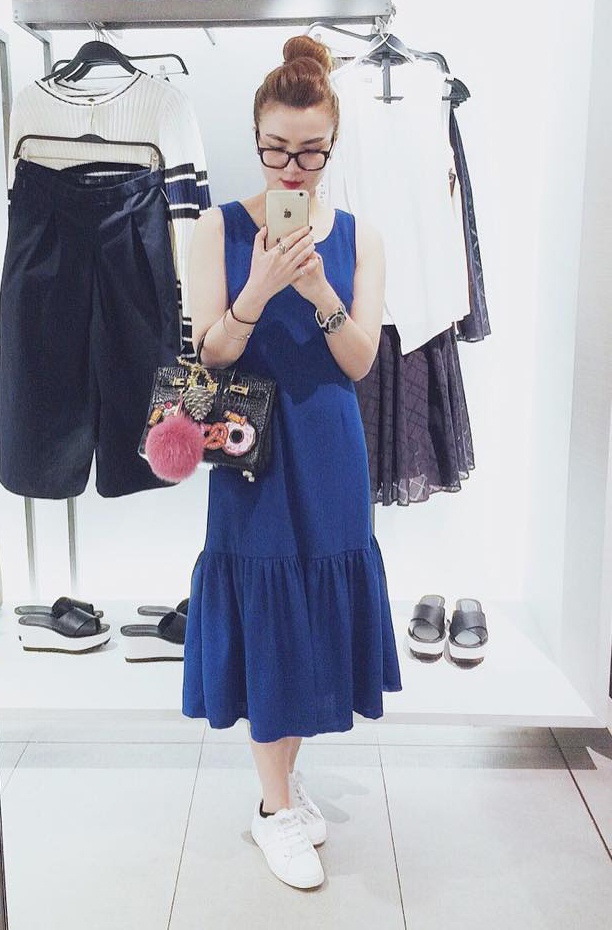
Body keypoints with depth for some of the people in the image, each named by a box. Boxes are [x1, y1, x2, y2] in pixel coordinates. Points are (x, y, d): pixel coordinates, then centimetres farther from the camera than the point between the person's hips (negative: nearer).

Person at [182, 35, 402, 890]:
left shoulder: (358, 238, 3)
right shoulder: (221, 227, -3)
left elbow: (361, 363, -3)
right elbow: (210, 355, -7)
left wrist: (318, 291, -20)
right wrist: (261, 287, -23)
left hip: (330, 455, 3)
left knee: (318, 609, 11)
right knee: (263, 612, 3)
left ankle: (284, 769, 35)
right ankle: (276, 807, 22)